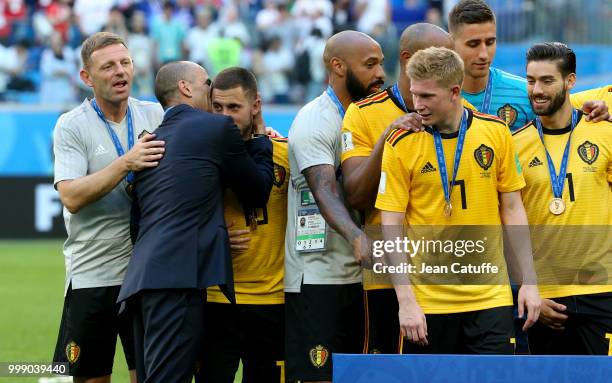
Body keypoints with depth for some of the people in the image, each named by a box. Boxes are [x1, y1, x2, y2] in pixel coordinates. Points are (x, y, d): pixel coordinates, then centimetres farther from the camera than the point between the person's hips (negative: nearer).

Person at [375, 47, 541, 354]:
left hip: (490, 295, 1)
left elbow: (512, 209, 8)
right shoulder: (400, 145, -5)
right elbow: (391, 228, -5)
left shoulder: (496, 133, 1)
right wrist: (405, 302, -11)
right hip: (428, 301, -1)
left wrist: (528, 281, 4)